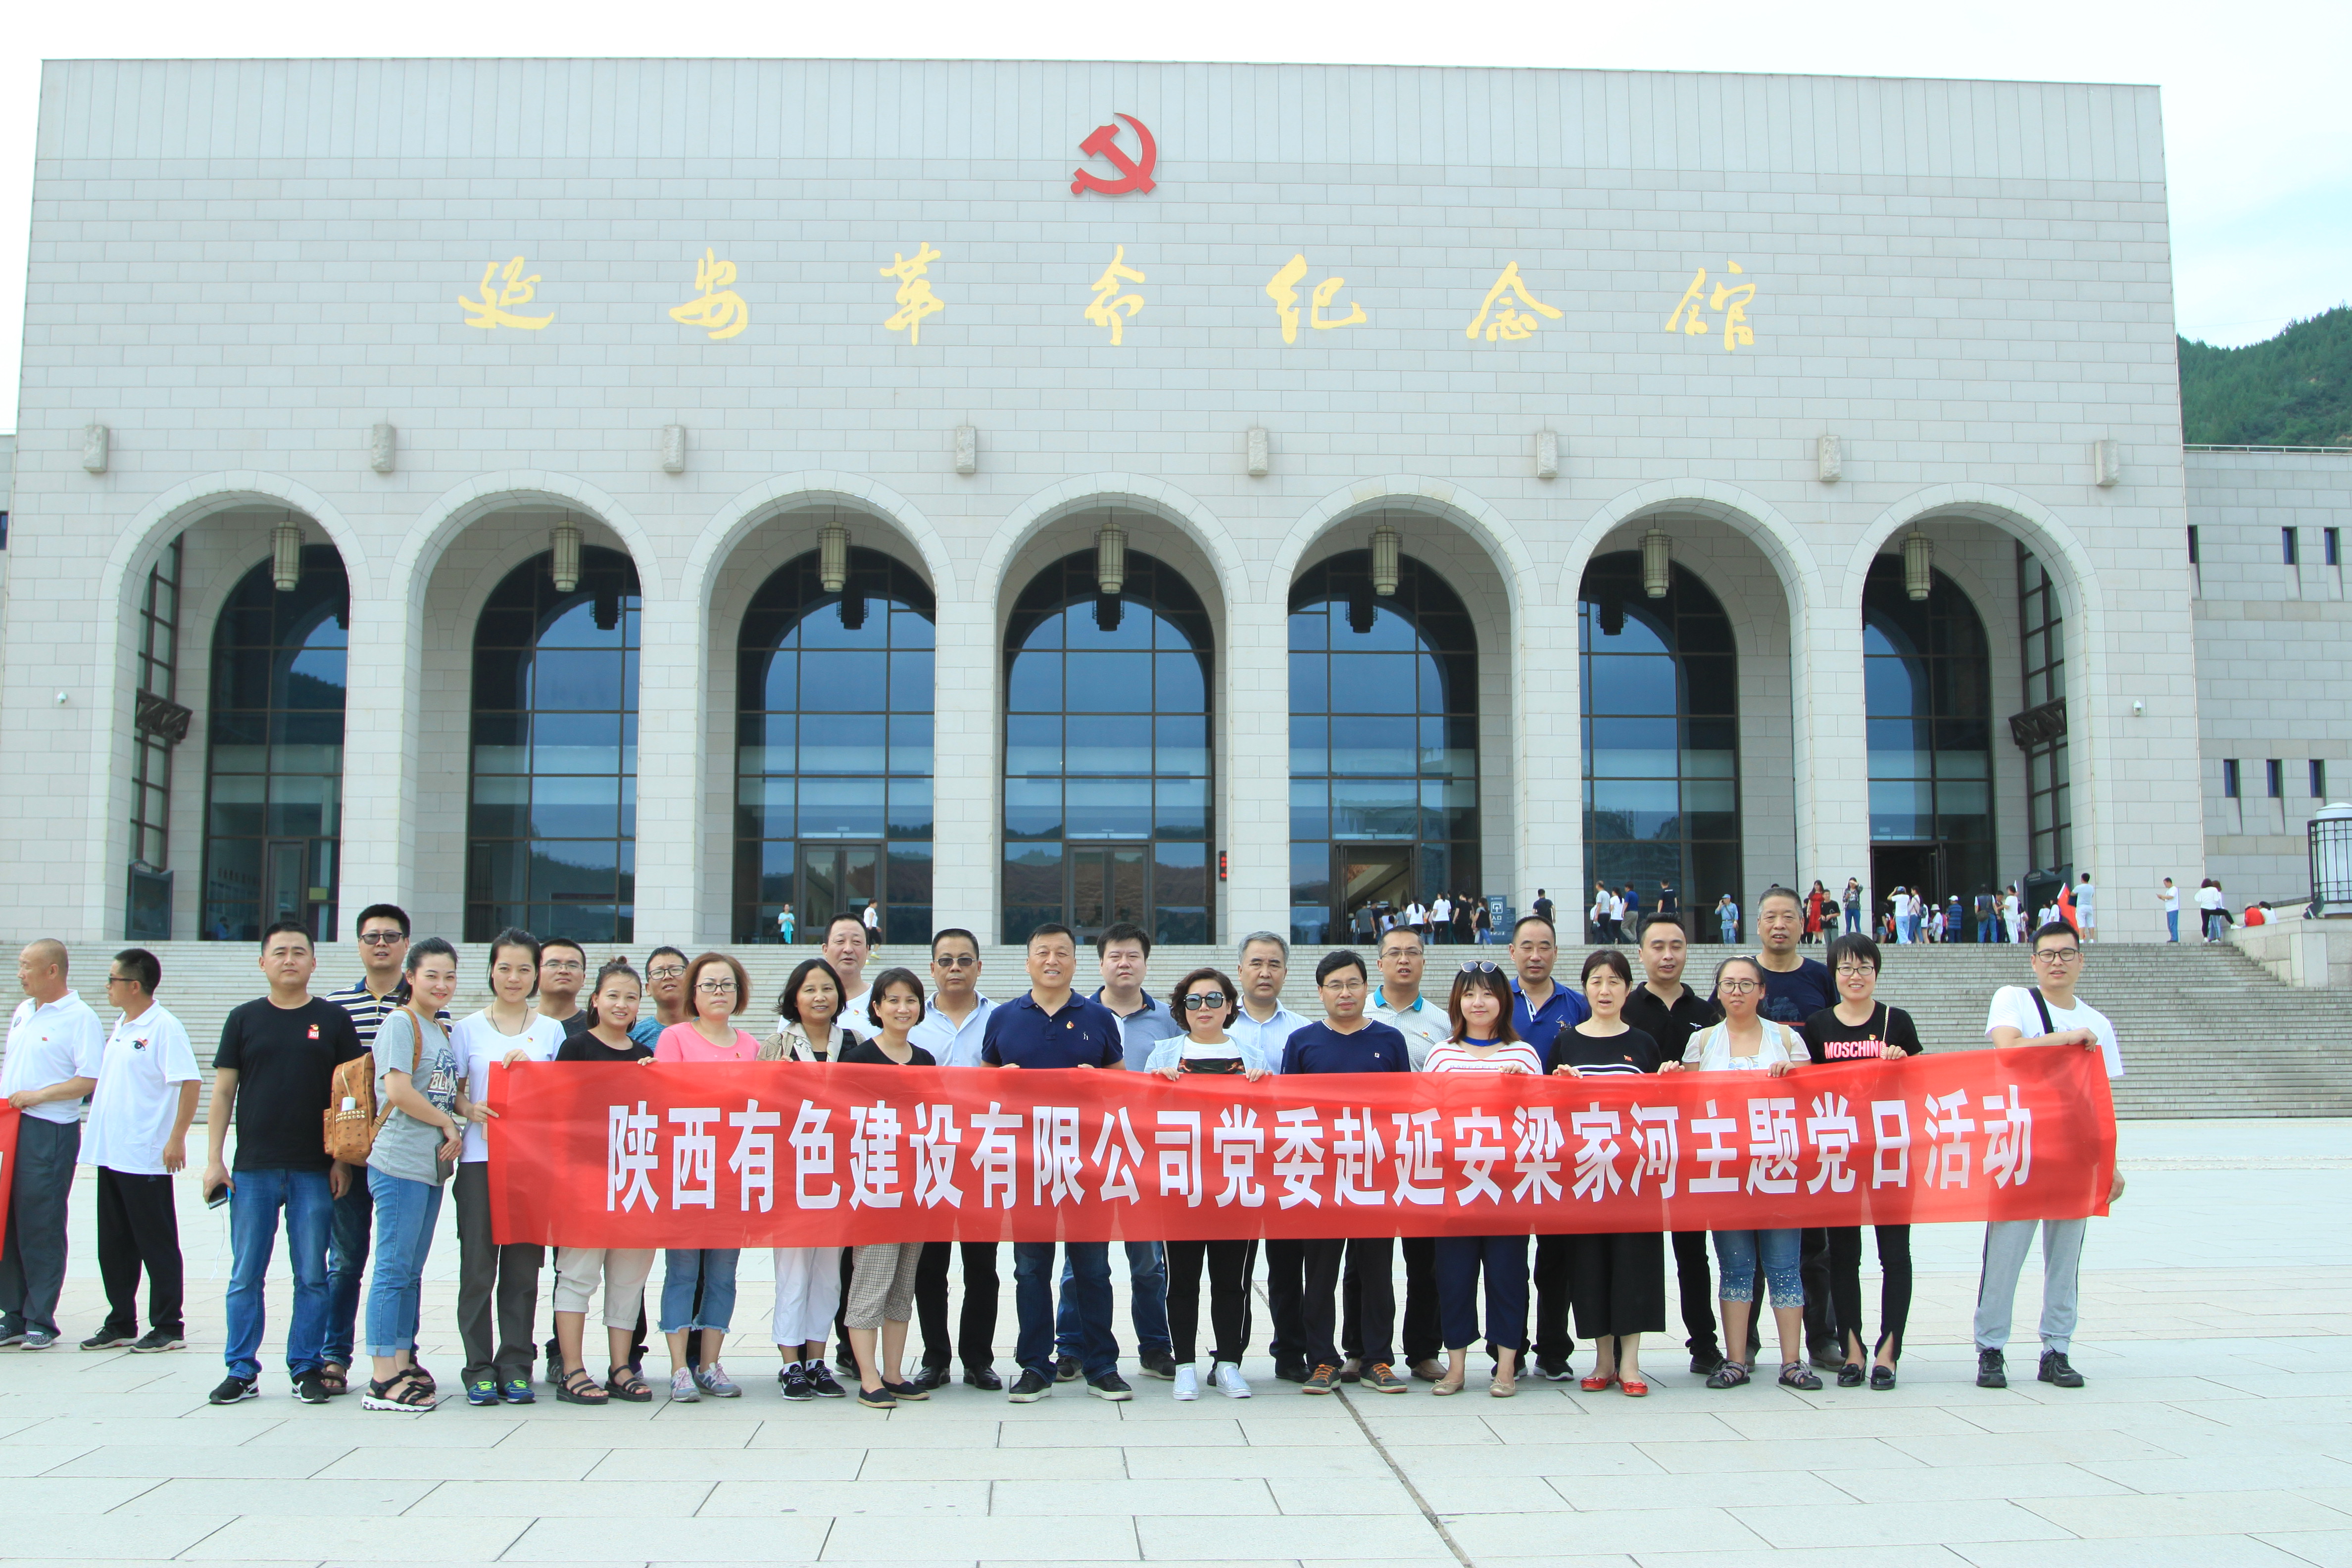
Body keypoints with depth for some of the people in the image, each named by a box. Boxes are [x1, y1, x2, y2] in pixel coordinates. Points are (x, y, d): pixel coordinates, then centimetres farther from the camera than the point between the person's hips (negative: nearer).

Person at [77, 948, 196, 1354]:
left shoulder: (164, 1027, -12)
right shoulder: (119, 1027, 14)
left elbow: (190, 1083, -18)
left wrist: (177, 1138, -21)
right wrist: (94, 1131, 15)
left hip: (146, 1158, -8)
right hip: (111, 1153, 8)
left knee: (156, 1244, -1)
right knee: (114, 1245, 13)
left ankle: (169, 1328, 7)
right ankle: (120, 1325, 23)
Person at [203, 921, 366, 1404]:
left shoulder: (333, 1020, 5)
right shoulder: (244, 1020, 8)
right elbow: (223, 1093, 7)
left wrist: (343, 1161, -1)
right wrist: (214, 1160, 0)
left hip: (315, 1172, -1)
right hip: (252, 1169, 1)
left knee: (311, 1277, 4)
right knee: (245, 1276, 5)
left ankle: (307, 1369, 13)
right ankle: (242, 1371, 14)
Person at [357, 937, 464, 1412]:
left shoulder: (441, 1031, 19)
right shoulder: (400, 1024, -7)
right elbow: (398, 1091, -18)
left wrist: (466, 1109, 2)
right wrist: (448, 1122, -8)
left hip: (432, 1164, 8)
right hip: (400, 1163, -8)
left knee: (412, 1270, 12)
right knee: (394, 1268, -6)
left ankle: (404, 1364, 18)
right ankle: (383, 1380, -2)